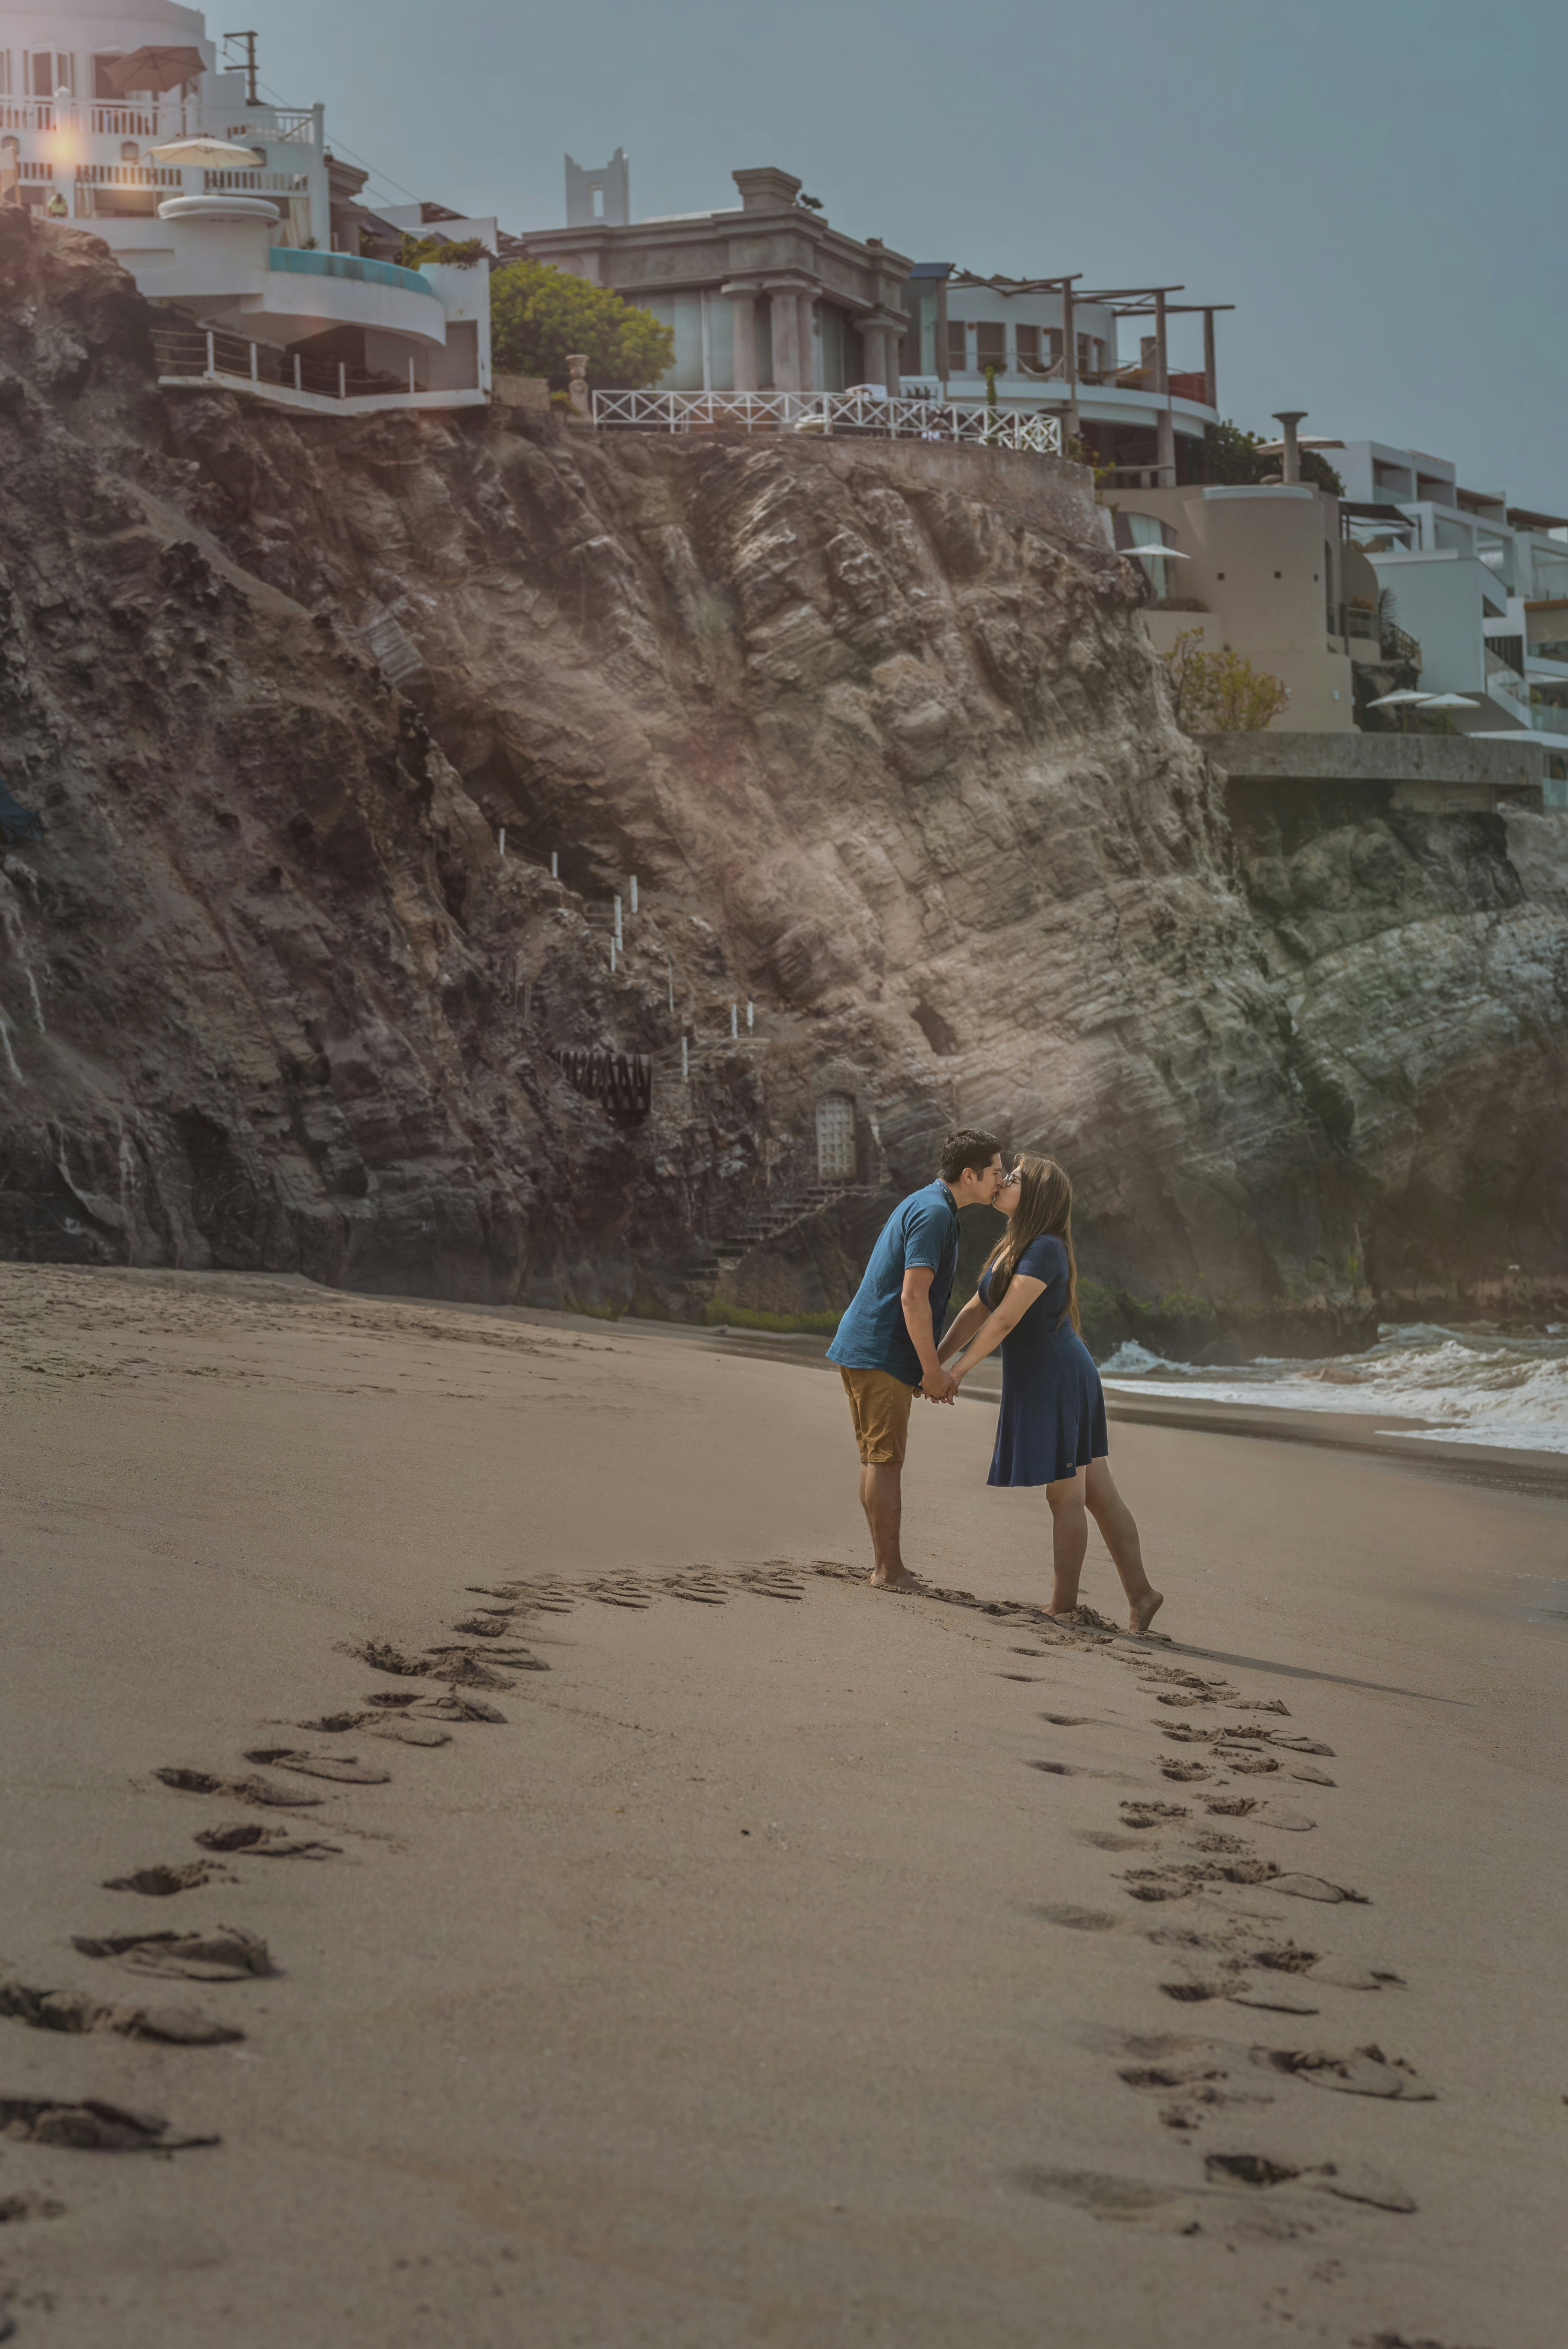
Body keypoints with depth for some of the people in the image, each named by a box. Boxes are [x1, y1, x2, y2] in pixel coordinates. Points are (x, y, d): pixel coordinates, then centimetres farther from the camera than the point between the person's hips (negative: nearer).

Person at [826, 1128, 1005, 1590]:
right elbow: (913, 1298, -22)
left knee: (878, 1458, 14)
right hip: (882, 1353, -10)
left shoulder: (922, 1205, 17)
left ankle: (884, 1562, 20)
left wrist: (928, 1369, 23)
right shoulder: (933, 1213, -16)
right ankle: (890, 1569, 0)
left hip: (863, 1348, 10)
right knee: (885, 1459, -4)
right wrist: (933, 1371, -17)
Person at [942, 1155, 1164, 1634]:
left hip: (1057, 1379, -9)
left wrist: (960, 1368, -17)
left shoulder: (1045, 1250, -18)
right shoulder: (1010, 1249, 12)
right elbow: (976, 1311, 13)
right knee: (1098, 1492, 8)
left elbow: (1006, 1319, -22)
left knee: (1066, 1496, 0)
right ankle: (1140, 1592, 10)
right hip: (1039, 1380, 9)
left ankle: (1063, 1605, 7)